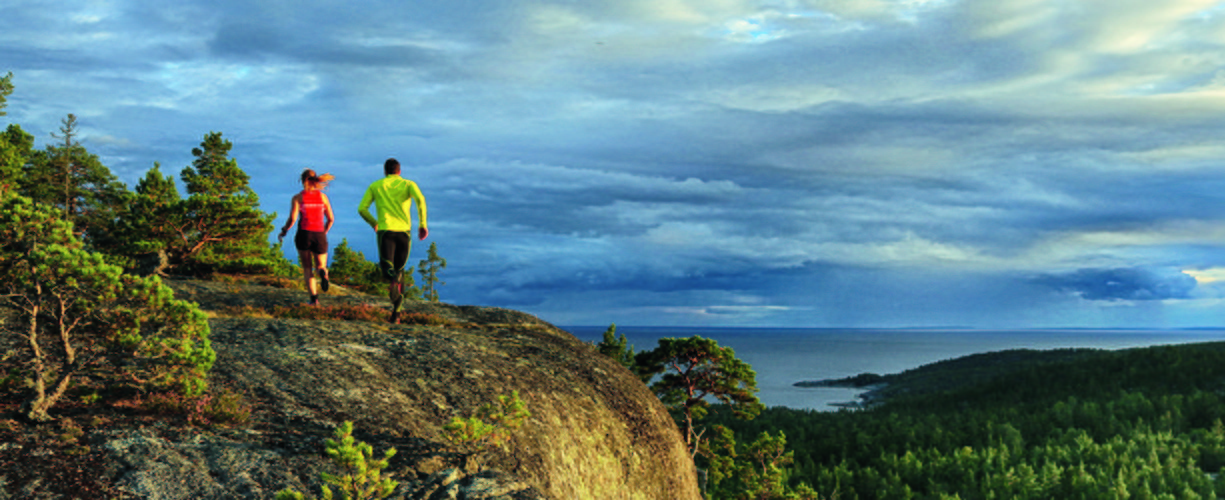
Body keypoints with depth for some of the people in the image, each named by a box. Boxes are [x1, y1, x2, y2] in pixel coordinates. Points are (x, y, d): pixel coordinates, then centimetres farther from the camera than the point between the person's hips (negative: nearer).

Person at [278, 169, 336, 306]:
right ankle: (322, 272, -28)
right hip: (319, 235, 2)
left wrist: (283, 232, 7)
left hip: (304, 234, -1)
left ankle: (314, 297, -3)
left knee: (307, 269, 11)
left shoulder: (298, 197, -1)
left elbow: (292, 218, -9)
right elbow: (331, 219, 7)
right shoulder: (323, 196, 7)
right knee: (320, 266, 11)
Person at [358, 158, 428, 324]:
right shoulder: (408, 184, 14)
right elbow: (420, 199, -8)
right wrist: (422, 224, -7)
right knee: (399, 269, 14)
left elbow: (362, 209, 10)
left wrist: (374, 223, 27)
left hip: (385, 230, -1)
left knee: (386, 268, -11)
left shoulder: (375, 186, 17)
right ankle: (396, 312, 10)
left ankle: (394, 279, -51)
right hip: (404, 231, 1)